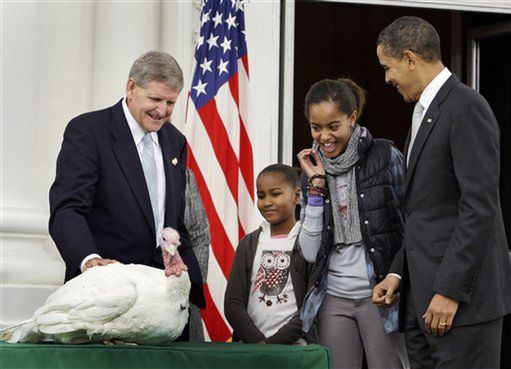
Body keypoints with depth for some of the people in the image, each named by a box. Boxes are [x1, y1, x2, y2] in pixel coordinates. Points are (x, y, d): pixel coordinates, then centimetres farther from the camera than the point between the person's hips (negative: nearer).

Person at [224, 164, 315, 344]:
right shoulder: (249, 243, 14)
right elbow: (232, 303, 7)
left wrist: (274, 342, -9)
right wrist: (258, 341, -7)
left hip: (294, 343, -2)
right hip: (249, 343, 2)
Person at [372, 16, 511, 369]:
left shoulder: (466, 108, -11)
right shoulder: (425, 112, 19)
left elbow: (480, 206, -18)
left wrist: (450, 291, -20)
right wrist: (398, 274, 12)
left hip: (462, 296, -9)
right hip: (422, 296, 9)